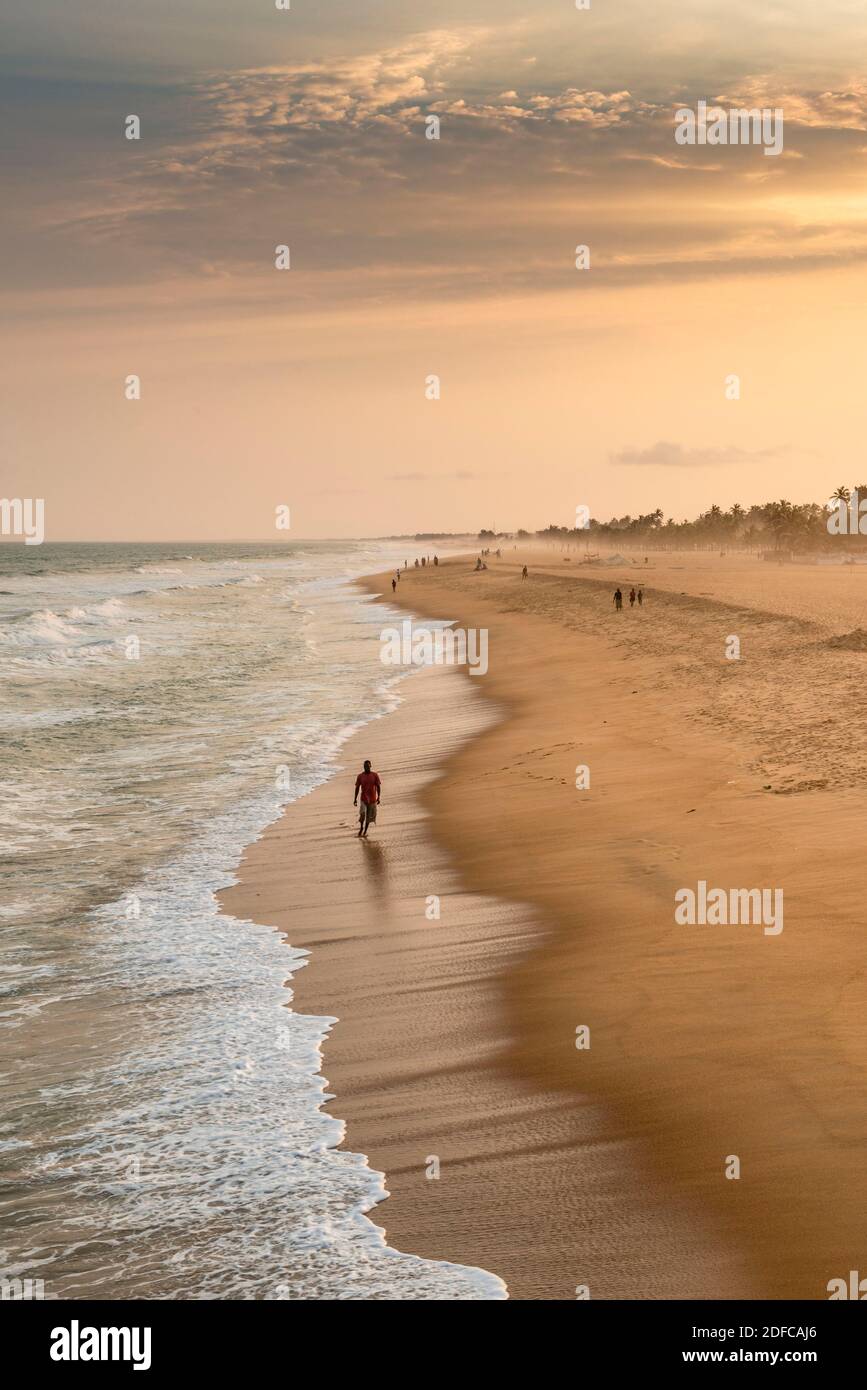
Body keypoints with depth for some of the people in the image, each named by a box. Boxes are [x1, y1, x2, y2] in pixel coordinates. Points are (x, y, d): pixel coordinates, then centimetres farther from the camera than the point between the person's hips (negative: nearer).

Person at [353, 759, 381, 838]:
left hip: (372, 800, 1)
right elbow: (357, 787, 4)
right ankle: (361, 827, 3)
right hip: (363, 799, -1)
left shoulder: (375, 775, -3)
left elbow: (378, 786, 0)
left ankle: (365, 832, 20)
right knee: (362, 813, -20)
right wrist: (355, 799, 0)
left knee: (369, 816, 6)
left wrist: (378, 797, -8)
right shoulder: (360, 776, -1)